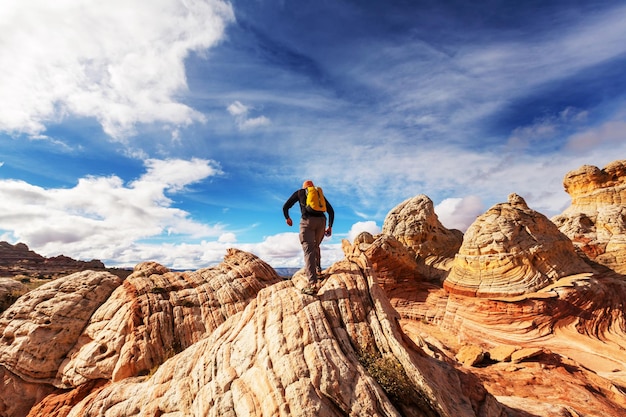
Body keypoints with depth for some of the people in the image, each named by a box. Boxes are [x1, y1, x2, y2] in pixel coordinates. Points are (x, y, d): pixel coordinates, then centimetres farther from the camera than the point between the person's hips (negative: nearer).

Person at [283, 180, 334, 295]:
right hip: (321, 221, 4)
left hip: (307, 221, -4)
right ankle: (318, 270, 30)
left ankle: (312, 284, -23)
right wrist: (330, 227, 24)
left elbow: (285, 207, 17)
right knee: (316, 246, 28)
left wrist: (287, 218, 34)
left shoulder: (299, 192, 21)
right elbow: (331, 211, 21)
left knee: (308, 250, -12)